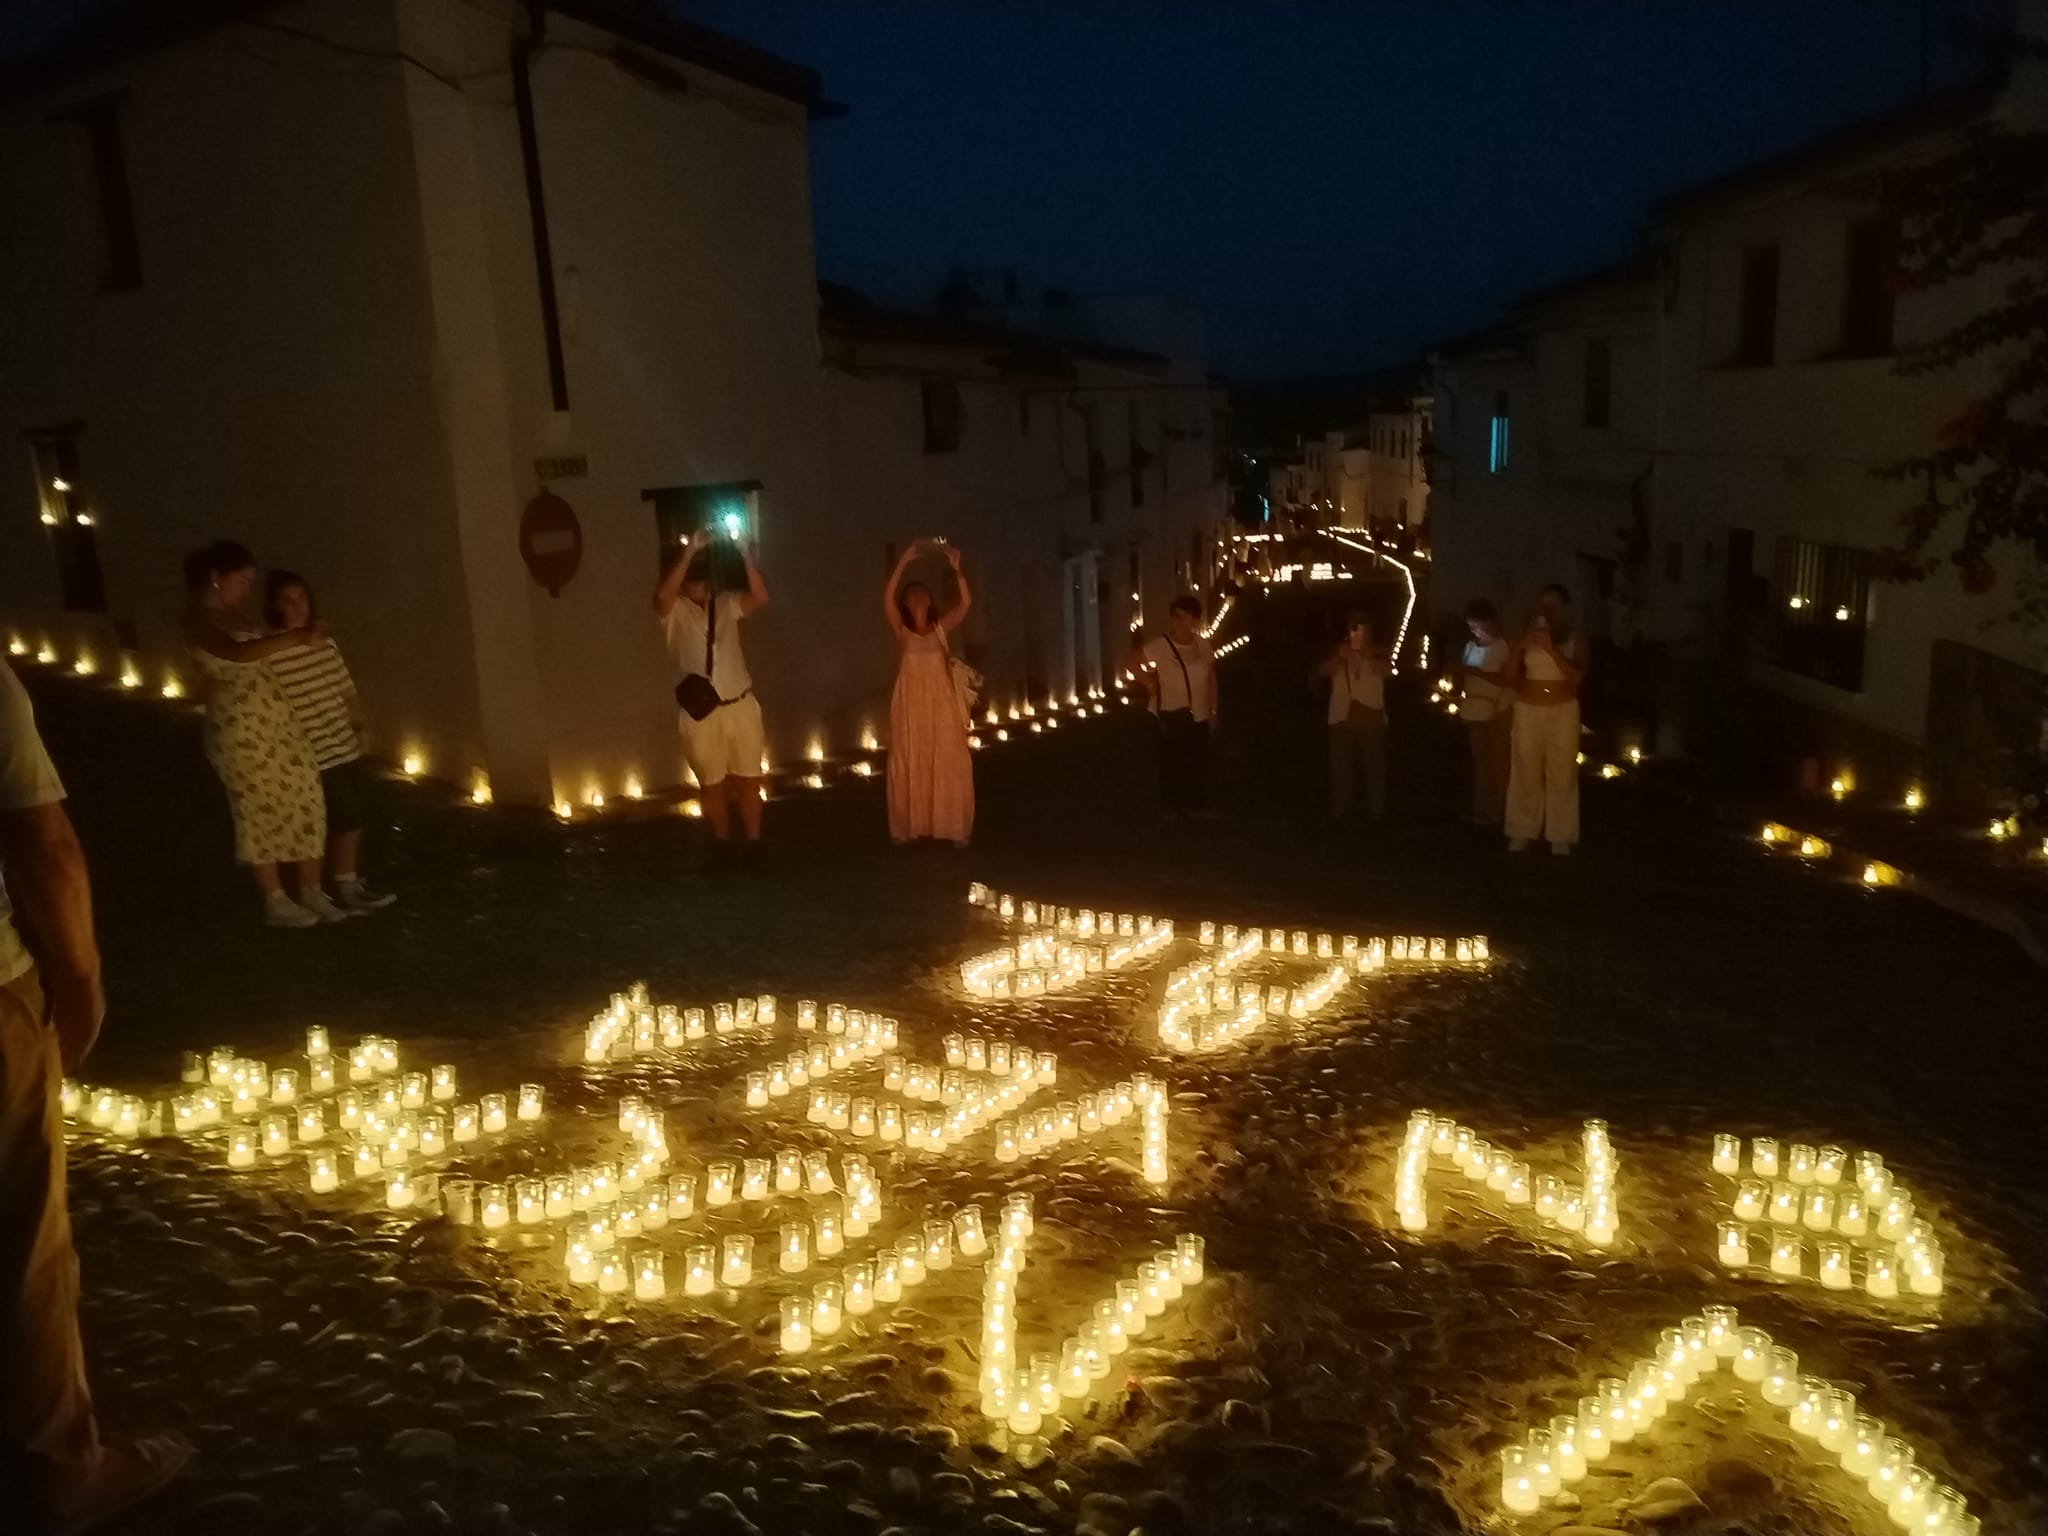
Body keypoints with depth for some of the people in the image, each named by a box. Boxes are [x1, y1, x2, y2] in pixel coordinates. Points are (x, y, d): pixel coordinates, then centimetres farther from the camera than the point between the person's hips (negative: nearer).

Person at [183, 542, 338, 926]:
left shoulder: (237, 613, 14)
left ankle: (312, 892, 17)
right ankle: (276, 902, 15)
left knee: (305, 799, 6)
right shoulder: (199, 620, -10)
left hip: (280, 719, 7)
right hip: (241, 726, -7)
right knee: (261, 811, 2)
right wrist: (297, 637, -36)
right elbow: (237, 653, -29)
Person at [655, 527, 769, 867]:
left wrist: (745, 553, -24)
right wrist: (690, 550, -31)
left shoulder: (726, 603, 3)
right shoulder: (674, 611, -3)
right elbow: (663, 594, -26)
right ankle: (722, 844, 25)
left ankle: (754, 844, 18)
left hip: (740, 705, 1)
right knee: (712, 783, 11)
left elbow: (760, 598, -14)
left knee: (748, 778, 8)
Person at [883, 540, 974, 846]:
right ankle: (905, 827, 7)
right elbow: (887, 599, -10)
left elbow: (966, 602, -3)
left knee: (949, 763, -2)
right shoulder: (901, 629, 5)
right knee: (909, 765, 2)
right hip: (911, 702, -1)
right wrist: (904, 563, -15)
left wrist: (955, 568, -13)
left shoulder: (941, 627, 10)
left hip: (941, 702, 1)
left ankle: (952, 828, 2)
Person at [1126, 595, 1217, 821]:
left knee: (1195, 762, 13)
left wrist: (1213, 710, 10)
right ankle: (1172, 807, 19)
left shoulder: (1203, 645, 0)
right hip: (1171, 716, -4)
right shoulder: (1159, 646, -13)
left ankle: (1193, 806, 28)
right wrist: (1149, 682, -10)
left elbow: (1211, 678, 9)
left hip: (1199, 716, 4)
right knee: (1171, 762, 5)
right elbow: (1131, 663, -10)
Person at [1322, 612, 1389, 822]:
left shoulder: (1376, 653, 10)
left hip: (1371, 714, -1)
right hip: (1343, 715, 1)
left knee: (1374, 763, -4)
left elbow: (1385, 671, -8)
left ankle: (1376, 808, 0)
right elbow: (1325, 670, -4)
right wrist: (1340, 656, -21)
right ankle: (1340, 808, 5)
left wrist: (1368, 655, -24)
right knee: (1341, 764, -1)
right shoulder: (1339, 652, 12)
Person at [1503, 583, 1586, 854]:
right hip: (1528, 710, 1)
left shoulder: (1575, 638, 2)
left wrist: (1551, 649, -20)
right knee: (1525, 772, 0)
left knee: (1562, 774, -4)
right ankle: (1522, 832, 7)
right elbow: (1510, 678, 2)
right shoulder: (1527, 636, 4)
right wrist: (1518, 647, -12)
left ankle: (1560, 836, 0)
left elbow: (1577, 676, -12)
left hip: (1563, 711, -1)